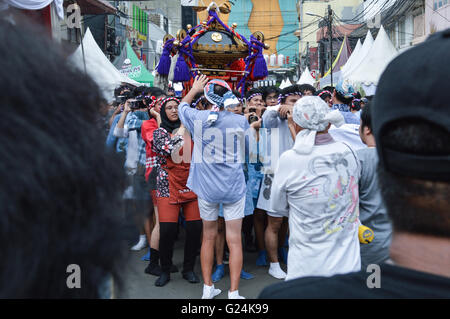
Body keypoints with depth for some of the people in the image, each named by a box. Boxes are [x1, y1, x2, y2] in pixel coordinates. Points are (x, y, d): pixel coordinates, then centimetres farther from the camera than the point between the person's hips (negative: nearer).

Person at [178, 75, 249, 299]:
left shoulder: (197, 118, -7)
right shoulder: (240, 121, -7)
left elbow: (182, 106, 16)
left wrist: (195, 88, 31)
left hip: (207, 188, 1)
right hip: (233, 187, -1)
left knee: (208, 237, 16)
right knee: (234, 240, 3)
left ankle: (208, 289, 25)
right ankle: (233, 293, 6)